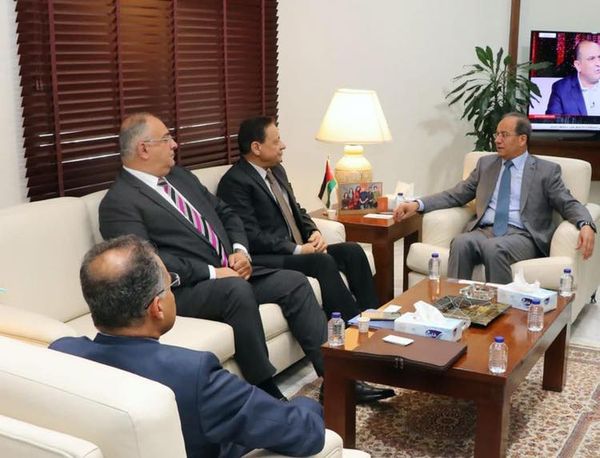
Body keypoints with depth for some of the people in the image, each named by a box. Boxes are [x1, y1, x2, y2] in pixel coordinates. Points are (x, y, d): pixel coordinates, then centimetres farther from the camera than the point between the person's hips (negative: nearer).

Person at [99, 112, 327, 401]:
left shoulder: (181, 176, 17)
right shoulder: (119, 202, -9)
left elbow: (226, 214, 22)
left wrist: (240, 250, 2)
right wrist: (212, 272, -20)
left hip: (230, 272, 8)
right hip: (182, 290, -8)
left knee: (294, 282, -7)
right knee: (237, 290, -34)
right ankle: (266, 392, -23)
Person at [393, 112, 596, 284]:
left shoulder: (546, 170, 10)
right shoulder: (486, 163, 20)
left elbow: (569, 204, 4)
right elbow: (455, 195, 17)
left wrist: (585, 225, -20)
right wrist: (418, 204, 3)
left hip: (521, 236, -3)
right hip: (484, 231, 3)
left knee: (494, 247, -36)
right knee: (460, 242, -31)